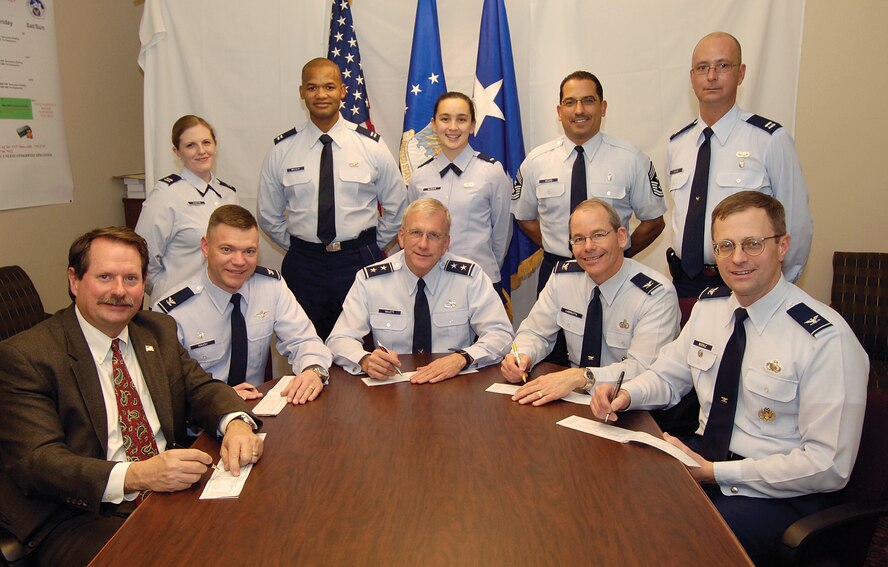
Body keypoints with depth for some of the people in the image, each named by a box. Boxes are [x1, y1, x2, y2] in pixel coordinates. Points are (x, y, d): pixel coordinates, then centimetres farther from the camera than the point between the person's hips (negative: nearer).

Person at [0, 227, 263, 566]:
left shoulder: (159, 330, 12)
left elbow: (201, 388, 9)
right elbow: (35, 462, -15)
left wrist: (236, 423, -17)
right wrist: (136, 475, -32)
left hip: (171, 493, 6)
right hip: (83, 517, -5)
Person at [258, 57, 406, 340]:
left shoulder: (371, 145, -1)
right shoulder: (282, 150, 2)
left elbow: (396, 207, 9)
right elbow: (269, 215, 11)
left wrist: (371, 248, 6)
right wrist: (299, 247, 6)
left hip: (360, 262, -1)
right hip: (303, 264, 1)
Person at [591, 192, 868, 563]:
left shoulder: (827, 340, -17)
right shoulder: (709, 306, 3)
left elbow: (828, 466, -17)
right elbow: (668, 377, 14)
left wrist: (714, 473, -18)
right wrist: (625, 395, -8)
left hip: (777, 493, -6)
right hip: (701, 455, 6)